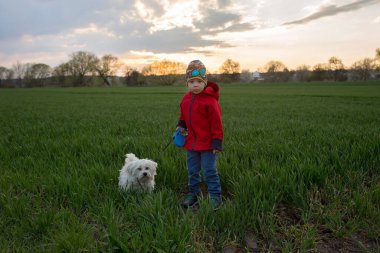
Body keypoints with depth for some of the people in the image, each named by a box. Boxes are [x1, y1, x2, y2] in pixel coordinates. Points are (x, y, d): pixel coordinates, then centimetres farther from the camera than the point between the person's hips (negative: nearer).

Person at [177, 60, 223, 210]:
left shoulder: (209, 100, -16)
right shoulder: (186, 99, 4)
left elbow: (216, 122, -16)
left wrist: (217, 142, -16)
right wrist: (181, 126, -1)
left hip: (207, 144, -6)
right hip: (191, 142, 7)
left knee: (209, 171, 2)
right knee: (192, 171, 17)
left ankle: (215, 196, 17)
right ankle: (193, 193, 33)